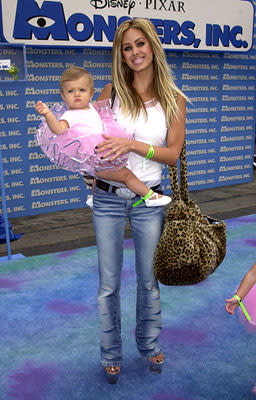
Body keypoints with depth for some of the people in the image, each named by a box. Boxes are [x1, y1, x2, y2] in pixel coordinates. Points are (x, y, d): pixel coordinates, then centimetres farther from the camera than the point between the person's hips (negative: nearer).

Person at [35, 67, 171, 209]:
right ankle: (150, 196, -3)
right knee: (125, 174, -12)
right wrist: (48, 114, -49)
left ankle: (93, 198, 55)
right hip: (93, 161, -9)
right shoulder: (69, 116, -13)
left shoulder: (91, 108, 13)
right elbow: (59, 129, -33)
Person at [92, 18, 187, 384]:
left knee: (149, 279, 15)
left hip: (148, 198, 0)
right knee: (109, 283, 9)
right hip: (108, 198, 0)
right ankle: (111, 354, 29)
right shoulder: (112, 93, 0)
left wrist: (133, 145, -20)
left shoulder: (174, 101, -1)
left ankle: (150, 344, 39)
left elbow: (173, 154, -6)